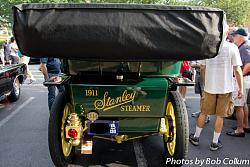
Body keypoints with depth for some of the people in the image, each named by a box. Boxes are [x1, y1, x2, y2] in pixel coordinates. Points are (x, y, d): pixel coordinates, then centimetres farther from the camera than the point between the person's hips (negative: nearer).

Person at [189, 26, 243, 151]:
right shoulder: (232, 47, -9)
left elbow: (202, 68, 5)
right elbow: (237, 71, -10)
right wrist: (241, 88, -2)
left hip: (209, 86, 2)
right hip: (225, 87, -2)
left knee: (203, 113, 15)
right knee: (220, 116, 8)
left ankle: (196, 137, 26)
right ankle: (215, 143, 17)